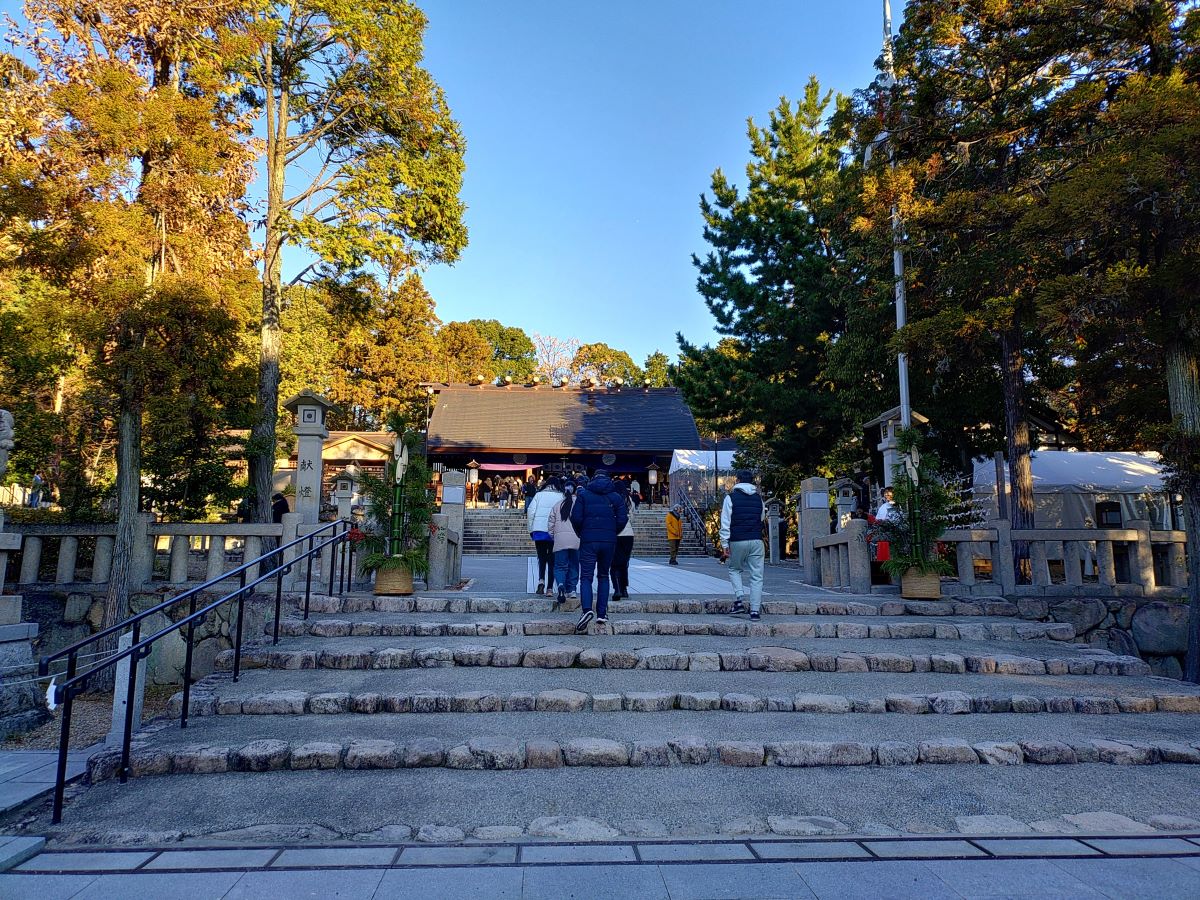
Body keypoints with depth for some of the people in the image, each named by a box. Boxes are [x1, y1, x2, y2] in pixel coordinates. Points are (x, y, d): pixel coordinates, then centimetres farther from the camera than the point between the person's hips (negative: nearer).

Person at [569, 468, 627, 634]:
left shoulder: (584, 494, 3)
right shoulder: (615, 496, 7)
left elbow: (576, 518, -5)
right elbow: (622, 519, -1)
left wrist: (580, 533, 11)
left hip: (588, 540, -2)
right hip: (609, 541, 2)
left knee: (586, 577, -2)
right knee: (603, 576, 14)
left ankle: (587, 610, -24)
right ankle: (602, 614, 10)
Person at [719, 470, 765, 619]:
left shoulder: (731, 497, -1)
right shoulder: (758, 498, 10)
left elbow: (725, 523, -6)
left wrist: (725, 544, -4)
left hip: (737, 541, -2)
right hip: (756, 541, 2)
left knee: (734, 569, 18)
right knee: (756, 576, 5)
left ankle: (739, 600, 1)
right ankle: (755, 610, 1)